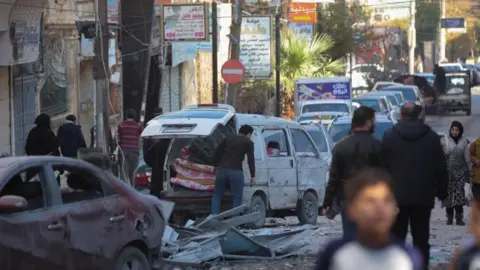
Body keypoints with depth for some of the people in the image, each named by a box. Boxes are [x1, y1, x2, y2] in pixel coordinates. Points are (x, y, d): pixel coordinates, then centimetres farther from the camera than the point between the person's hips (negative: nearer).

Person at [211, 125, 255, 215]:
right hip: (236, 171, -4)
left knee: (217, 195, 14)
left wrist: (216, 165, 25)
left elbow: (217, 152, 16)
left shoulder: (228, 138, 17)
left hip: (221, 169, 4)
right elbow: (251, 159, -3)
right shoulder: (248, 142, 5)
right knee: (237, 197, 5)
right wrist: (252, 176, -3)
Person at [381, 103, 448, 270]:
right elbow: (440, 168, 2)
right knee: (421, 239, 6)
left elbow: (382, 167, 0)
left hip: (397, 195, 0)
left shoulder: (389, 136, 0)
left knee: (396, 238, 6)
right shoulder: (431, 137, 2)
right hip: (423, 196, 1)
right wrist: (442, 192, 10)